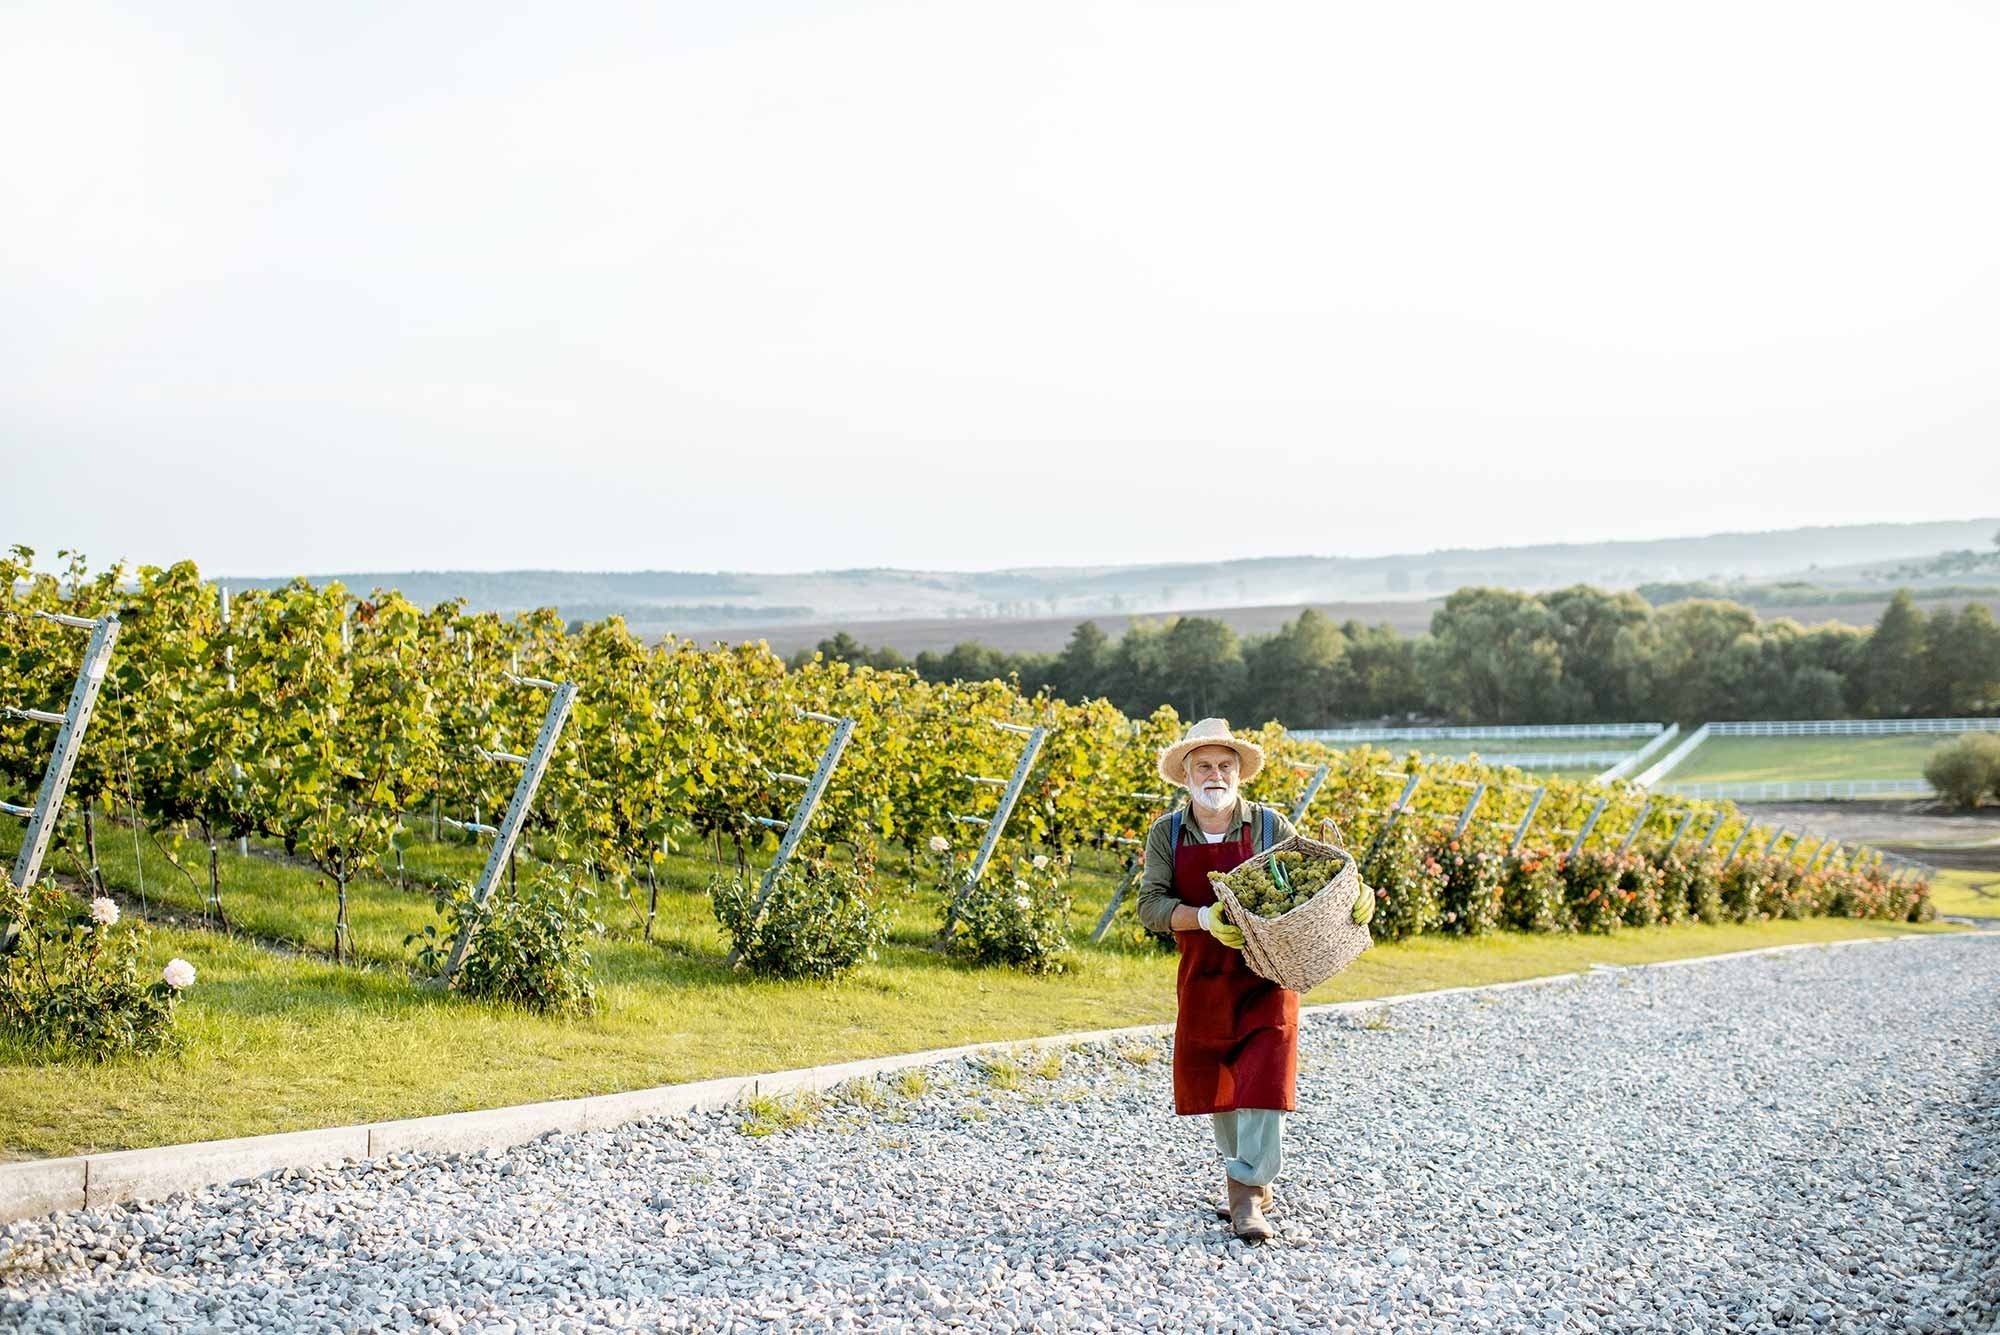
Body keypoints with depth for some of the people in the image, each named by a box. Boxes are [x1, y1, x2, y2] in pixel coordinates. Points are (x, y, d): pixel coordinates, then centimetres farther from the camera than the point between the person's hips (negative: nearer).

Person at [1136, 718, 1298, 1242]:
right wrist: (1205, 917, -28)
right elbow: (1150, 905, -10)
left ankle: (1247, 1195, -8)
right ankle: (1251, 1177, 33)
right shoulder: (1167, 834, -1)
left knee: (1263, 1079, -12)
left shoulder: (1271, 826, -4)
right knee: (1212, 1082, 14)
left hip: (1265, 977, -3)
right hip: (1202, 980, 3)